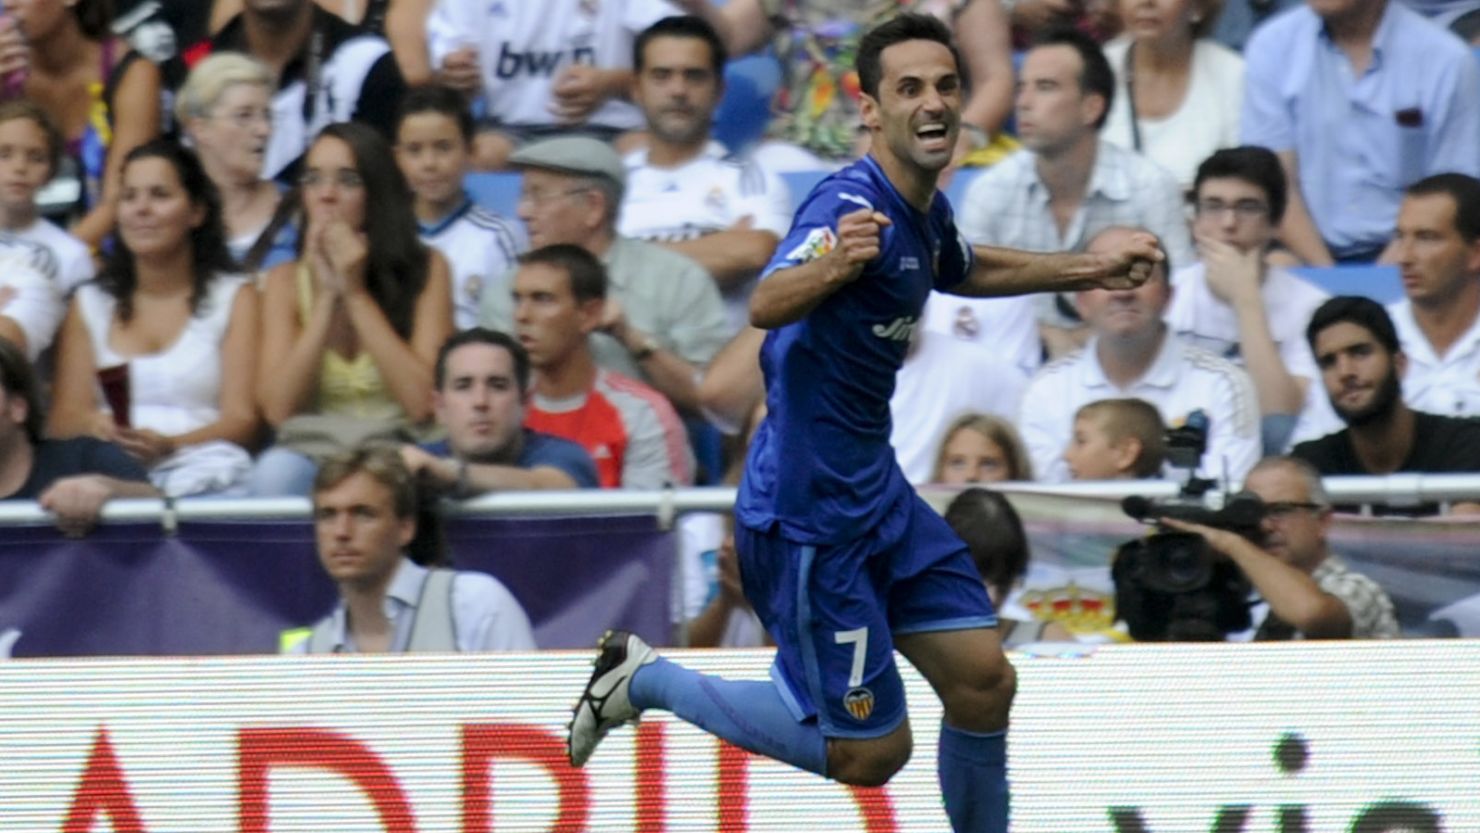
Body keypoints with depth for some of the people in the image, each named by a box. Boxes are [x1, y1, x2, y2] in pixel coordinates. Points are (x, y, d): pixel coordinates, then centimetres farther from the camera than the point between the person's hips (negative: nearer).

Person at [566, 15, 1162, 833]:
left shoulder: (925, 211, 4)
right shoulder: (852, 205, -24)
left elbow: (961, 269, 30)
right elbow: (767, 305, -44)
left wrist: (1083, 269, 23)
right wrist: (831, 263, -64)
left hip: (875, 491, 9)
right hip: (809, 512, -9)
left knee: (982, 683, 6)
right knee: (869, 753, -2)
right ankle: (646, 678, 12)